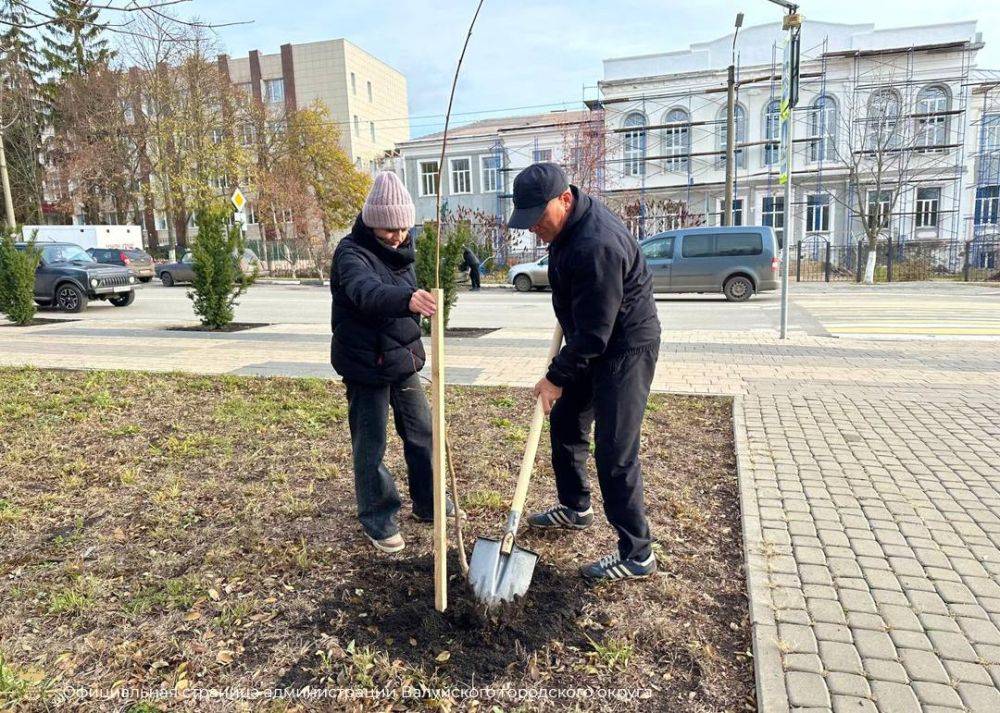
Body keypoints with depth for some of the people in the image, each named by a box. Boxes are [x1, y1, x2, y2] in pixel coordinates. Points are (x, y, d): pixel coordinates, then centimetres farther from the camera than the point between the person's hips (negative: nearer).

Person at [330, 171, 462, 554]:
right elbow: (366, 292, -41)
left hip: (402, 362, 8)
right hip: (366, 367, -7)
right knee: (371, 446, 3)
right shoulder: (351, 253, -18)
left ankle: (428, 503, 32)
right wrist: (408, 299, -61)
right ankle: (377, 519, 20)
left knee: (421, 432, 15)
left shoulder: (401, 251, 7)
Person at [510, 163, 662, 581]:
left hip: (625, 347, -10)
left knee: (614, 452, -8)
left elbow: (593, 334, -27)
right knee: (565, 422, 19)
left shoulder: (596, 246, -31)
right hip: (592, 341, 10)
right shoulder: (568, 223, 0)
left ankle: (637, 554, 6)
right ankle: (575, 509, 38)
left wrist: (557, 377, -17)